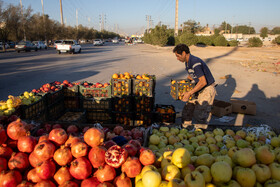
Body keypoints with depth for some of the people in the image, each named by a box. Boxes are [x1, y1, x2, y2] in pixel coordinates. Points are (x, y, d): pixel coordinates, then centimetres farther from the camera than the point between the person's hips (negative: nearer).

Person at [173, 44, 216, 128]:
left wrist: (189, 93, -27)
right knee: (187, 110, 6)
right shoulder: (187, 62, 5)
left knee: (198, 114, -10)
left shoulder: (196, 63, -25)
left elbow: (203, 82, -29)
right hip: (199, 89, 9)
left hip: (207, 90, -9)